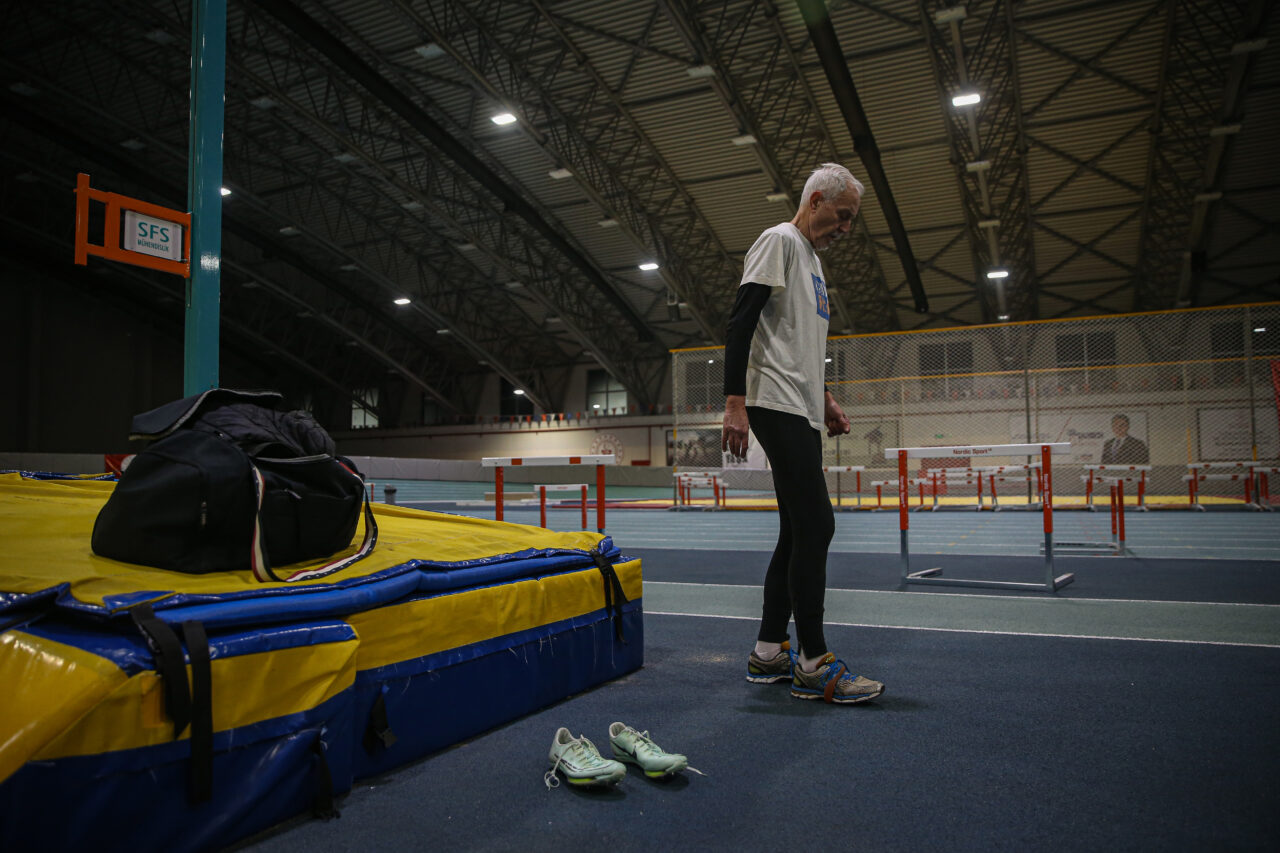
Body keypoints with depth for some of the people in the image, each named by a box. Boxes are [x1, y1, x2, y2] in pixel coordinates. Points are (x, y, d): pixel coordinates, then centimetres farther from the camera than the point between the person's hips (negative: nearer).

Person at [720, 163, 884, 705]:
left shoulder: (812, 259, 24)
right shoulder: (780, 242, -5)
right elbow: (741, 321, -16)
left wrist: (824, 400, 24)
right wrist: (735, 403, -23)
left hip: (803, 414, 11)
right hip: (778, 408, -11)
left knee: (799, 532, 10)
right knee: (815, 525, -13)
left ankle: (768, 653, 17)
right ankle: (814, 665, -5)